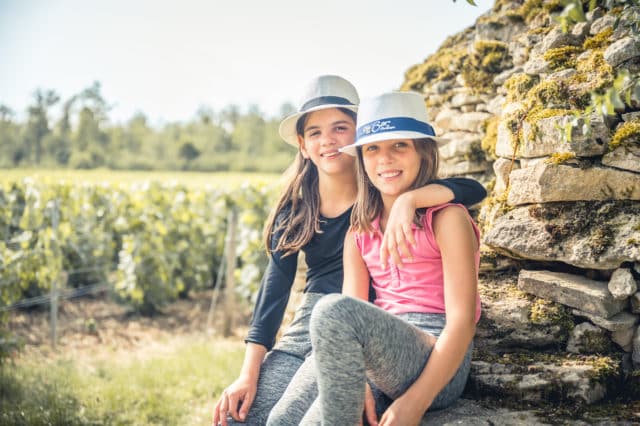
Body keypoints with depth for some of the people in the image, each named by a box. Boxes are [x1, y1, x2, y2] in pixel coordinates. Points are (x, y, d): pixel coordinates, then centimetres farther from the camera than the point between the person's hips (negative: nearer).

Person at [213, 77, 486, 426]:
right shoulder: (296, 209, 6)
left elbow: (473, 189, -15)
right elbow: (275, 285, -2)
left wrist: (408, 200, -33)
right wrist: (248, 375, -11)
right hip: (308, 326, 4)